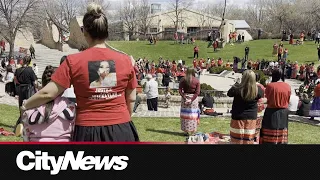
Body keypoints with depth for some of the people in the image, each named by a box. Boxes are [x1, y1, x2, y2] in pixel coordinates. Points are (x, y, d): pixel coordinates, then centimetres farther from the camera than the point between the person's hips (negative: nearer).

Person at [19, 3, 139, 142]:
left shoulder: (74, 62, -9)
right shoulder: (125, 60, -3)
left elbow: (48, 93, -6)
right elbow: (131, 99, 5)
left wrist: (25, 106, 12)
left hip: (88, 132, -1)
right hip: (120, 131, 1)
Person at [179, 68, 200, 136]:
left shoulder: (183, 80, 0)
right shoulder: (197, 81, -3)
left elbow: (180, 90, -7)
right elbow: (197, 92, -11)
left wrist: (184, 98, -10)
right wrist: (191, 100, -13)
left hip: (185, 97, 1)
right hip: (193, 98, -1)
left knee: (185, 114, 8)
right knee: (192, 114, 7)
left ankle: (186, 130, 11)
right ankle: (192, 130, 9)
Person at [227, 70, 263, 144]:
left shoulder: (236, 88, -18)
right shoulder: (257, 90, -14)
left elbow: (229, 94, 2)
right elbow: (262, 94, 10)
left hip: (238, 117, -2)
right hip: (251, 118, 2)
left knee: (237, 139, 7)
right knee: (249, 140, 10)